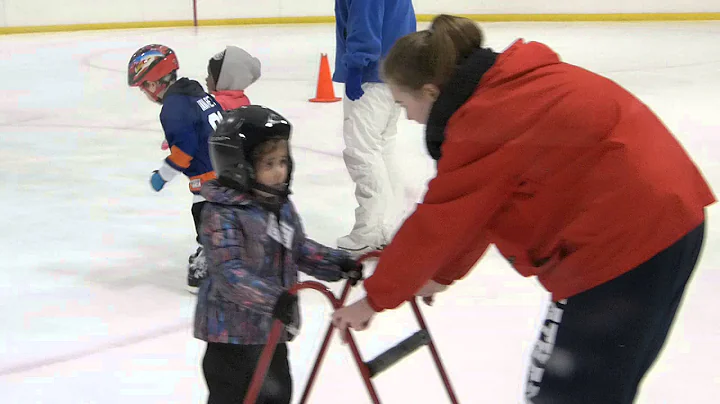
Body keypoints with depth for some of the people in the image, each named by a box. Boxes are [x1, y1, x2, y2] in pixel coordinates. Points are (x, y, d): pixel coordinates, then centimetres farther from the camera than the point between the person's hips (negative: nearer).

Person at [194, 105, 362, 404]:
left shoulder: (282, 206, 5)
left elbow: (300, 249, 16)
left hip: (273, 325, 8)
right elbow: (228, 271, -29)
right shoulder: (223, 214, -21)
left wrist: (337, 263, 2)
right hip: (234, 330, -8)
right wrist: (272, 298, -41)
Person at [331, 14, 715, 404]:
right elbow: (480, 210, 19)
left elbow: (436, 224, -9)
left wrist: (375, 298, 3)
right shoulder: (510, 87, 12)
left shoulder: (482, 121, -16)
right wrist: (442, 274, 25)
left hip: (626, 238, -10)